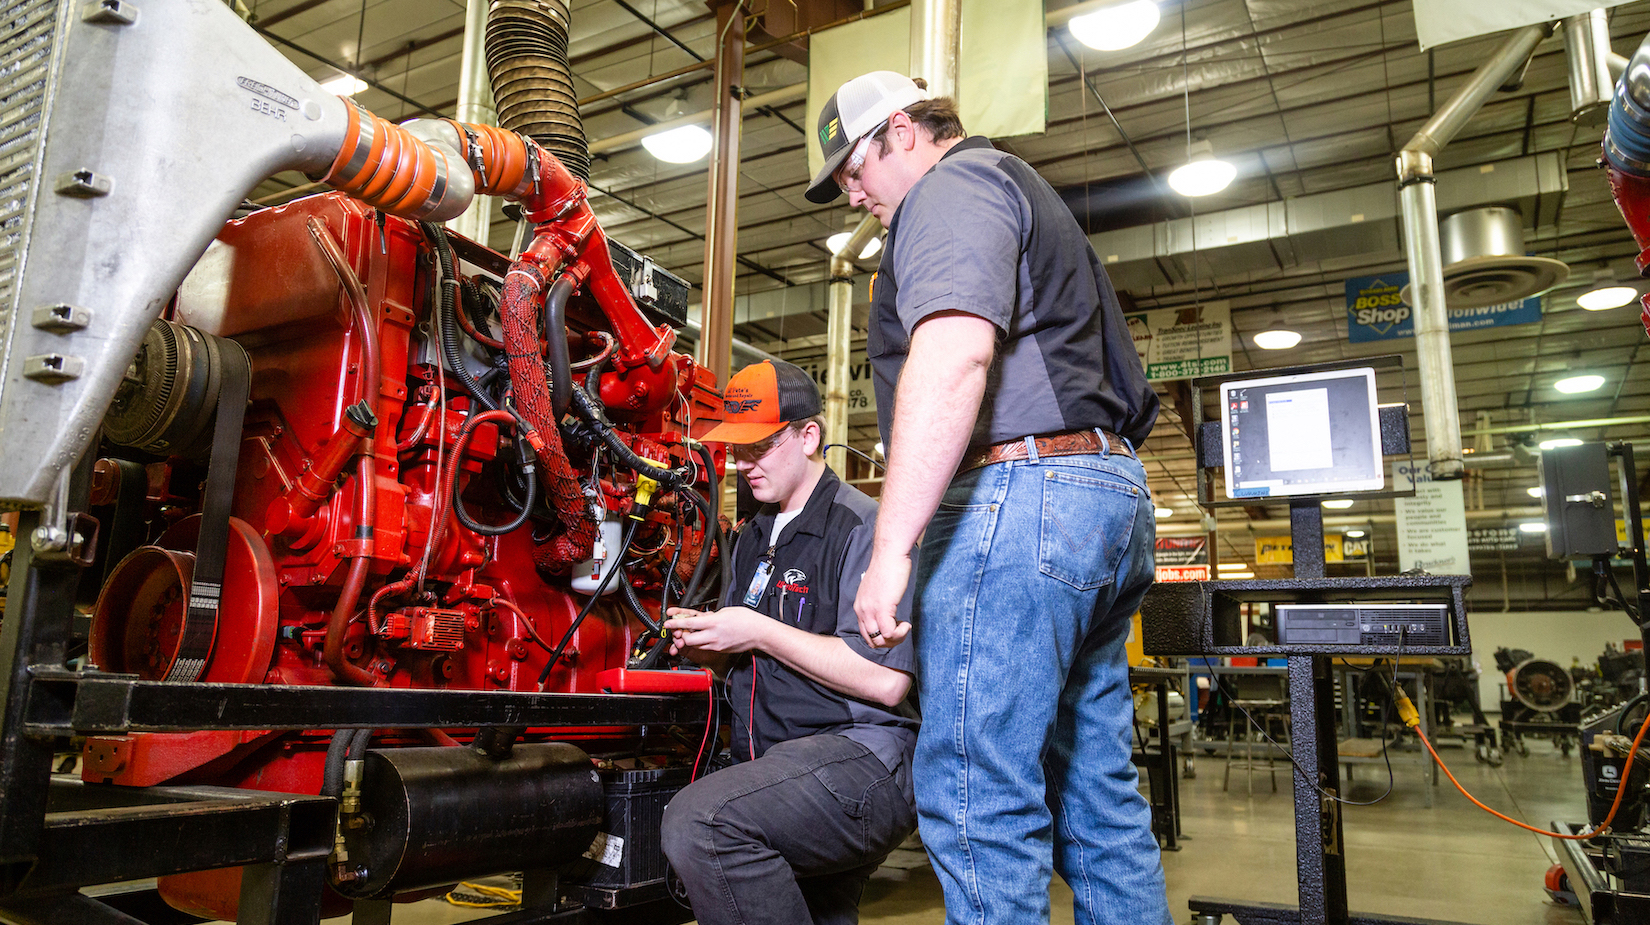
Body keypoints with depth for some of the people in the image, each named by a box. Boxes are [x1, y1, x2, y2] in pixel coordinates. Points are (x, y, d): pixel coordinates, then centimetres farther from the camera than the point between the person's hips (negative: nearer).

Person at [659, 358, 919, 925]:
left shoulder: (862, 526, -10)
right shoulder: (753, 539, 19)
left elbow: (886, 682, -20)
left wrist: (759, 632, -17)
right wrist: (708, 648, 3)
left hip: (860, 753, -9)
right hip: (770, 768, 9)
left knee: (698, 820, -29)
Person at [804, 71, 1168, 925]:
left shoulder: (956, 186, -1)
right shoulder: (1021, 194, 31)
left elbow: (953, 353, -21)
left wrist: (891, 547, -25)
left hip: (1020, 490, -11)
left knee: (977, 795, -8)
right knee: (1096, 789, 13)